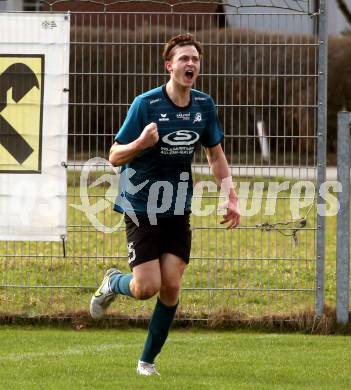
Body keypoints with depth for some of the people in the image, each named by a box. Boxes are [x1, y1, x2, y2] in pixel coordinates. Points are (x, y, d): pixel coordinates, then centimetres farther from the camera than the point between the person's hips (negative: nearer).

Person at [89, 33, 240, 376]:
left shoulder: (204, 105, 0)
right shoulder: (145, 104, -15)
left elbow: (215, 155, 15)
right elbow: (115, 157, -11)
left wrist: (230, 197, 6)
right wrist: (141, 143, -32)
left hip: (178, 210, 4)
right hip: (141, 208, -4)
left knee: (171, 287, -4)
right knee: (147, 287, -12)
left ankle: (148, 360, 14)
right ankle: (113, 283, 24)